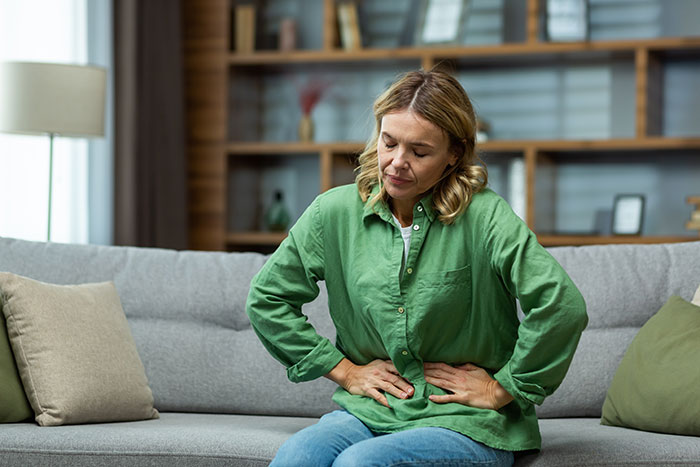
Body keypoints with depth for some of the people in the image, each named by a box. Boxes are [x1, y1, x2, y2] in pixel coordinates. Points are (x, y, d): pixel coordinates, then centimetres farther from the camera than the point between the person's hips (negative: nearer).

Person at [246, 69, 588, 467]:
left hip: (464, 422, -3)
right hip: (369, 412, 3)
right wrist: (344, 371, 7)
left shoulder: (484, 217, -11)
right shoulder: (334, 213, 2)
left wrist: (502, 387, -10)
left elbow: (563, 306, -19)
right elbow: (266, 297, 12)